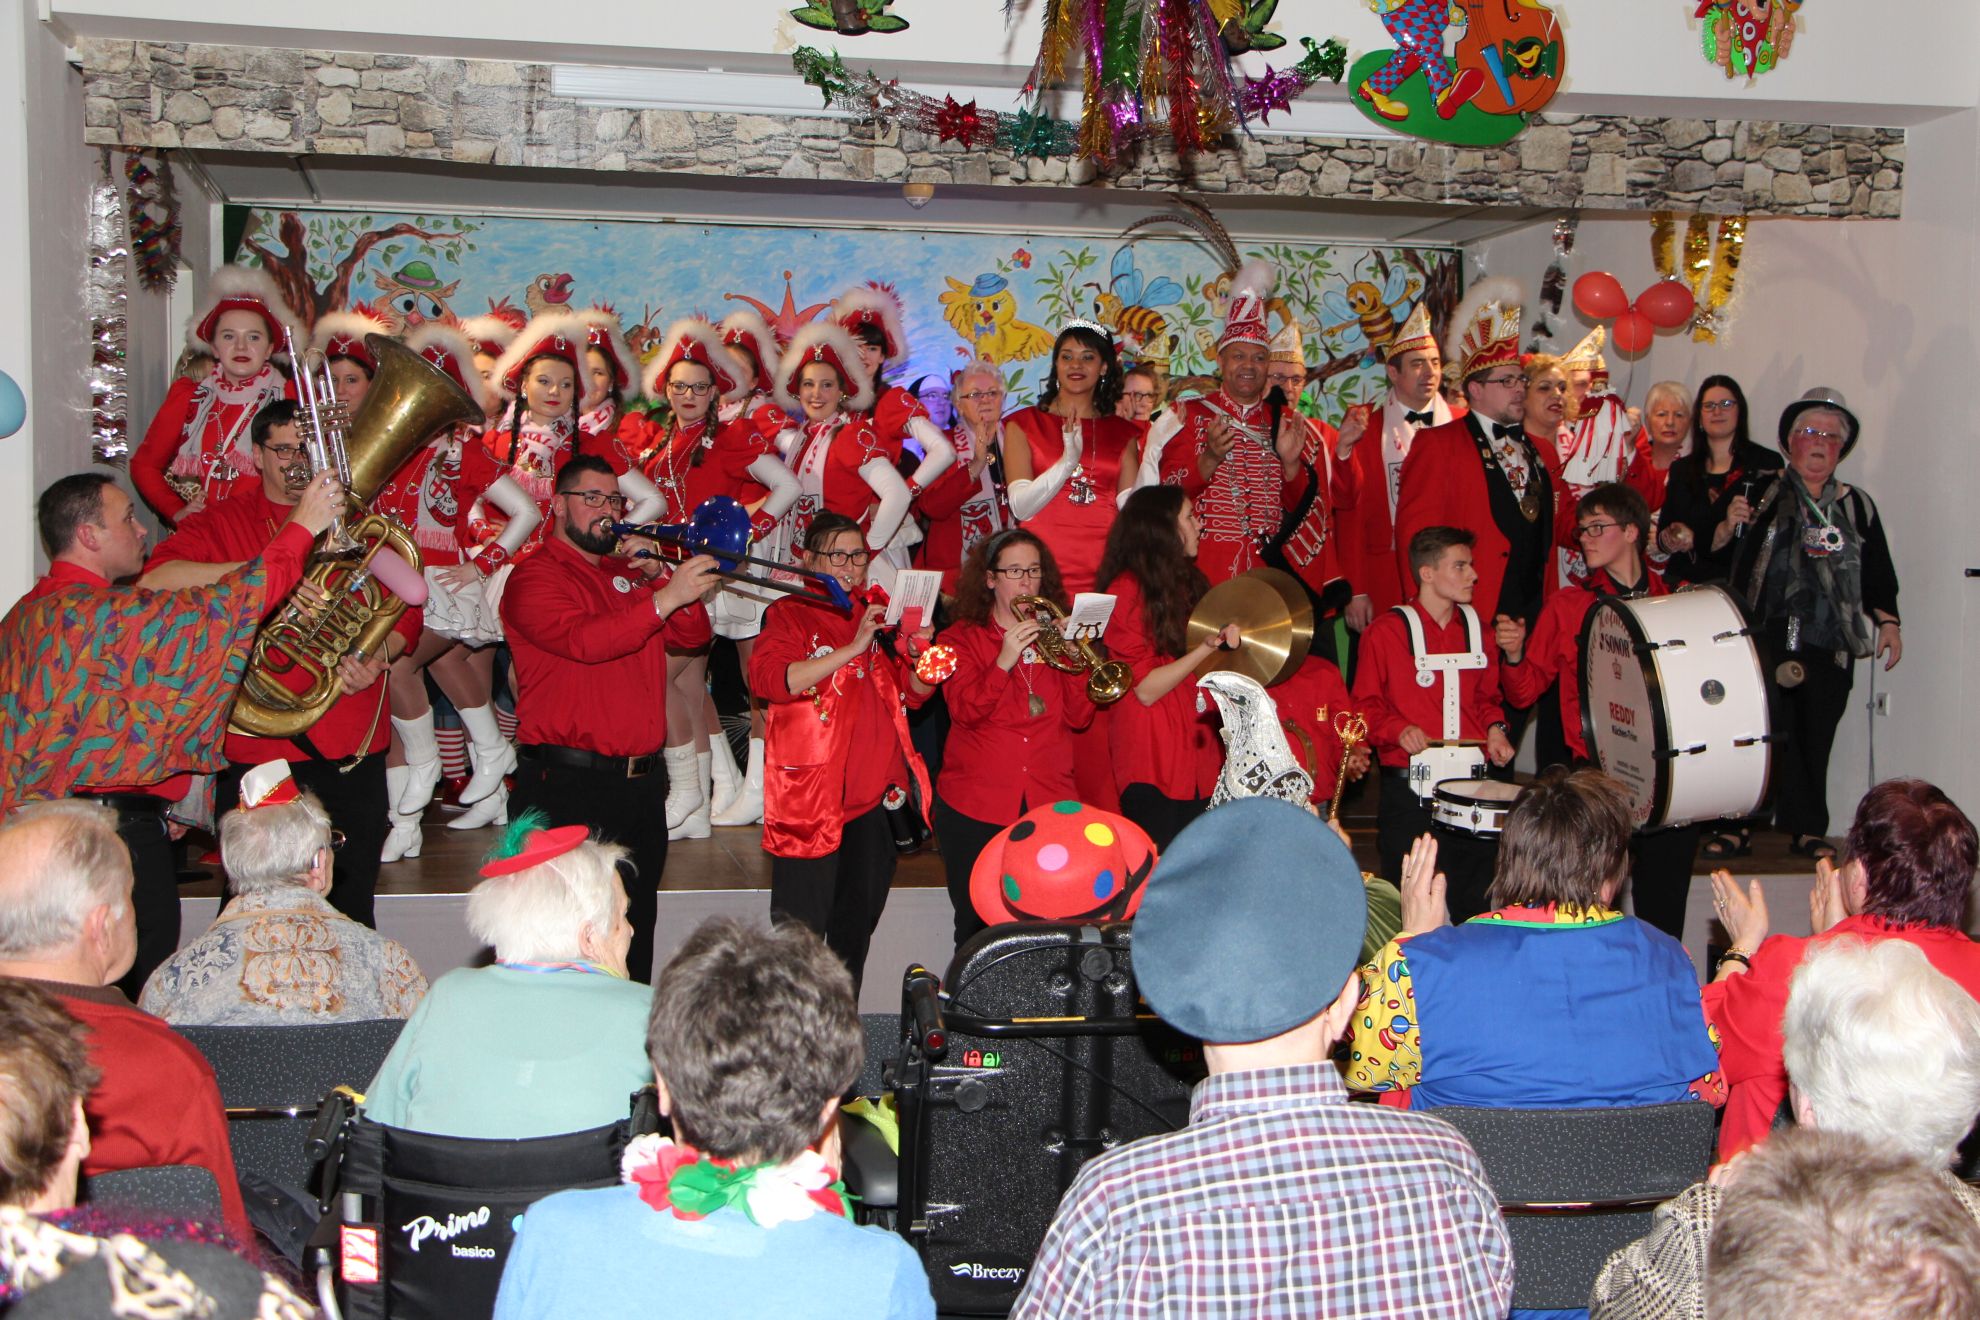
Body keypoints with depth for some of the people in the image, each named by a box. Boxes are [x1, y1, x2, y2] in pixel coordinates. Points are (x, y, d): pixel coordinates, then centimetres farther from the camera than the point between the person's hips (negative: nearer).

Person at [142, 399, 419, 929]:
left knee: (351, 916, 7)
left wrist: (377, 659, -11)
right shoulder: (221, 523, 5)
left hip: (352, 751, 2)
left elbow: (406, 611, 11)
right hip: (257, 749, -2)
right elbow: (155, 579, -13)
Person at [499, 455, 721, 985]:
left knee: (636, 926, 13)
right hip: (570, 785, -7)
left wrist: (658, 577, -5)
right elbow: (583, 640, -22)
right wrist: (665, 598, -27)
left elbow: (693, 635, 10)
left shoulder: (628, 573, 19)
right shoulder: (535, 577, -3)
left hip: (642, 778, 7)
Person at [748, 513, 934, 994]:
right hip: (808, 794, -6)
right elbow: (767, 679, -20)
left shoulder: (878, 613, 15)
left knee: (859, 918, 14)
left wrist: (919, 654, -6)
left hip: (871, 792, 6)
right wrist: (852, 649, -23)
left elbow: (913, 694, 16)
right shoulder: (790, 614, -1)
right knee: (801, 928, -6)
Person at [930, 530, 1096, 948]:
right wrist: (1004, 660, -20)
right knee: (979, 931, 1)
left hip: (1048, 804, 2)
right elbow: (964, 710, -10)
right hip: (977, 807, -2)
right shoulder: (961, 637, 6)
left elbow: (1080, 718, 4)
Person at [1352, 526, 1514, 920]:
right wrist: (1398, 729, -19)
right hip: (1408, 788, -4)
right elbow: (1366, 705, -1)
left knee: (1475, 903, 6)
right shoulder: (1386, 632, -4)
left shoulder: (1475, 628, 12)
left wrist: (1494, 727, 2)